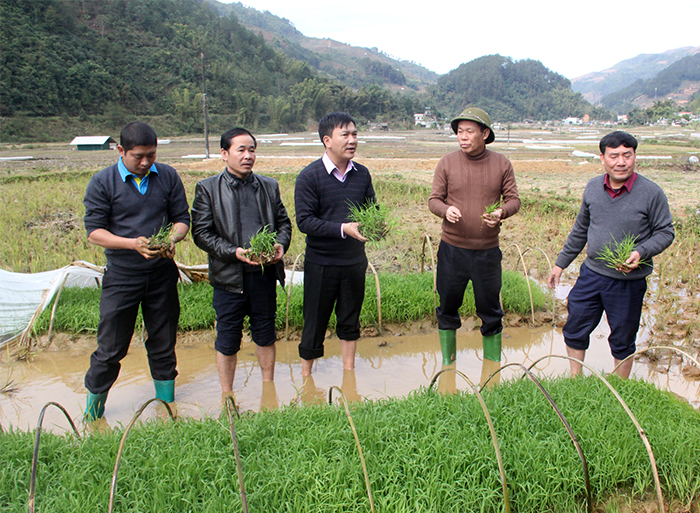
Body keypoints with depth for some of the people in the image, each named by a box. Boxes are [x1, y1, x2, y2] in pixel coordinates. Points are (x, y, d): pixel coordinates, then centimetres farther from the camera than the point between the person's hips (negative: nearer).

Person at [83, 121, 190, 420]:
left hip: (162, 275, 2)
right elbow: (94, 231, -9)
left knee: (163, 342, 14)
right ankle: (94, 405, 26)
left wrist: (172, 239, -18)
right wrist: (133, 244, -24)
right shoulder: (102, 183, -6)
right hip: (121, 276, -2)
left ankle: (167, 402, 31)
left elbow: (182, 218, 5)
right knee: (111, 347, 5)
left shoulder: (168, 177, 1)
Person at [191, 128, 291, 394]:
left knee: (265, 334, 15)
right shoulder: (207, 188, -2)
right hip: (229, 275, -3)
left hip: (265, 273, 3)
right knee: (227, 340, 7)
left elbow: (284, 222, 15)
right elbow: (201, 233, -6)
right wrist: (234, 252, -18)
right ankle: (227, 396, 25)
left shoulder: (269, 186, 10)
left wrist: (281, 244, -6)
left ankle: (269, 387, 33)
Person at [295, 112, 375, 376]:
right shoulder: (309, 176, -11)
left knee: (350, 319, 16)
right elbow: (304, 221, -16)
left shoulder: (362, 174, 4)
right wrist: (343, 228, -25)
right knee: (315, 321, 7)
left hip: (355, 261, 4)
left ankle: (348, 372, 33)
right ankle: (306, 374, 25)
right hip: (321, 262, -4)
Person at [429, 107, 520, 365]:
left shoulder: (502, 164, 1)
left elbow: (514, 199, 4)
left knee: (491, 312, 8)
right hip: (452, 249, 0)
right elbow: (434, 200, 1)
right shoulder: (447, 163, -1)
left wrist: (501, 212, -18)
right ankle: (448, 366, 28)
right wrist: (446, 210, -21)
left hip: (487, 250, 0)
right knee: (447, 309, 10)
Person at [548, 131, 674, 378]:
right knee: (574, 330, 12)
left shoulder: (651, 193, -12)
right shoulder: (593, 187, 0)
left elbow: (665, 233, -5)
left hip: (628, 282, -4)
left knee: (622, 343, 11)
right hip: (591, 273, 4)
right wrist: (561, 263, 15)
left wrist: (640, 253, -23)